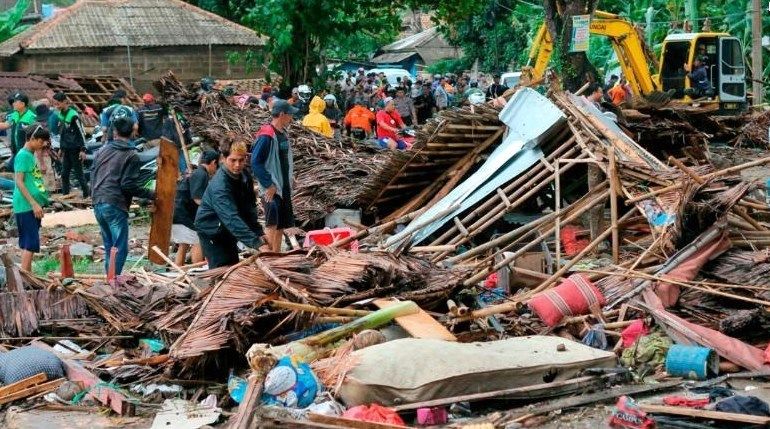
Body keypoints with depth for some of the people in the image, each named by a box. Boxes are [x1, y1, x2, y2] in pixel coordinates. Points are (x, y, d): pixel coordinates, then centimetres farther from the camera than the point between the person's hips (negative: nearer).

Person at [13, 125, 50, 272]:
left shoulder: (31, 155, 16)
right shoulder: (23, 155, -12)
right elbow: (19, 181, -18)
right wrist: (34, 204, -20)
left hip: (32, 206, 9)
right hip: (26, 206, -9)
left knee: (27, 243, 12)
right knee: (31, 243, -11)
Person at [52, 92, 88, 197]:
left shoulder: (73, 115, -17)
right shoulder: (61, 114, 8)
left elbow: (81, 132, -16)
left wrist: (83, 149, -17)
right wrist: (61, 148, 20)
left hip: (75, 149, -8)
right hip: (66, 148, 8)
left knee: (79, 173, -4)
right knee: (64, 173, 9)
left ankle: (86, 195, 3)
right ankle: (65, 195, 16)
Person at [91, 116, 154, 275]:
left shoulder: (102, 150, 12)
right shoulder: (131, 155, -7)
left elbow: (92, 175, 18)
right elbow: (129, 185, -13)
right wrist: (150, 194, -4)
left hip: (98, 204, 7)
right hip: (115, 206, -7)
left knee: (109, 246, 16)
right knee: (119, 248, -3)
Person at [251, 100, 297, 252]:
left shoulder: (282, 133, 10)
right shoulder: (266, 136, -17)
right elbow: (255, 162, -21)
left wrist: (290, 177, 13)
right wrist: (268, 185, -21)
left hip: (284, 186, 9)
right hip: (272, 188, -9)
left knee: (281, 225, 14)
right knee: (272, 224, -14)